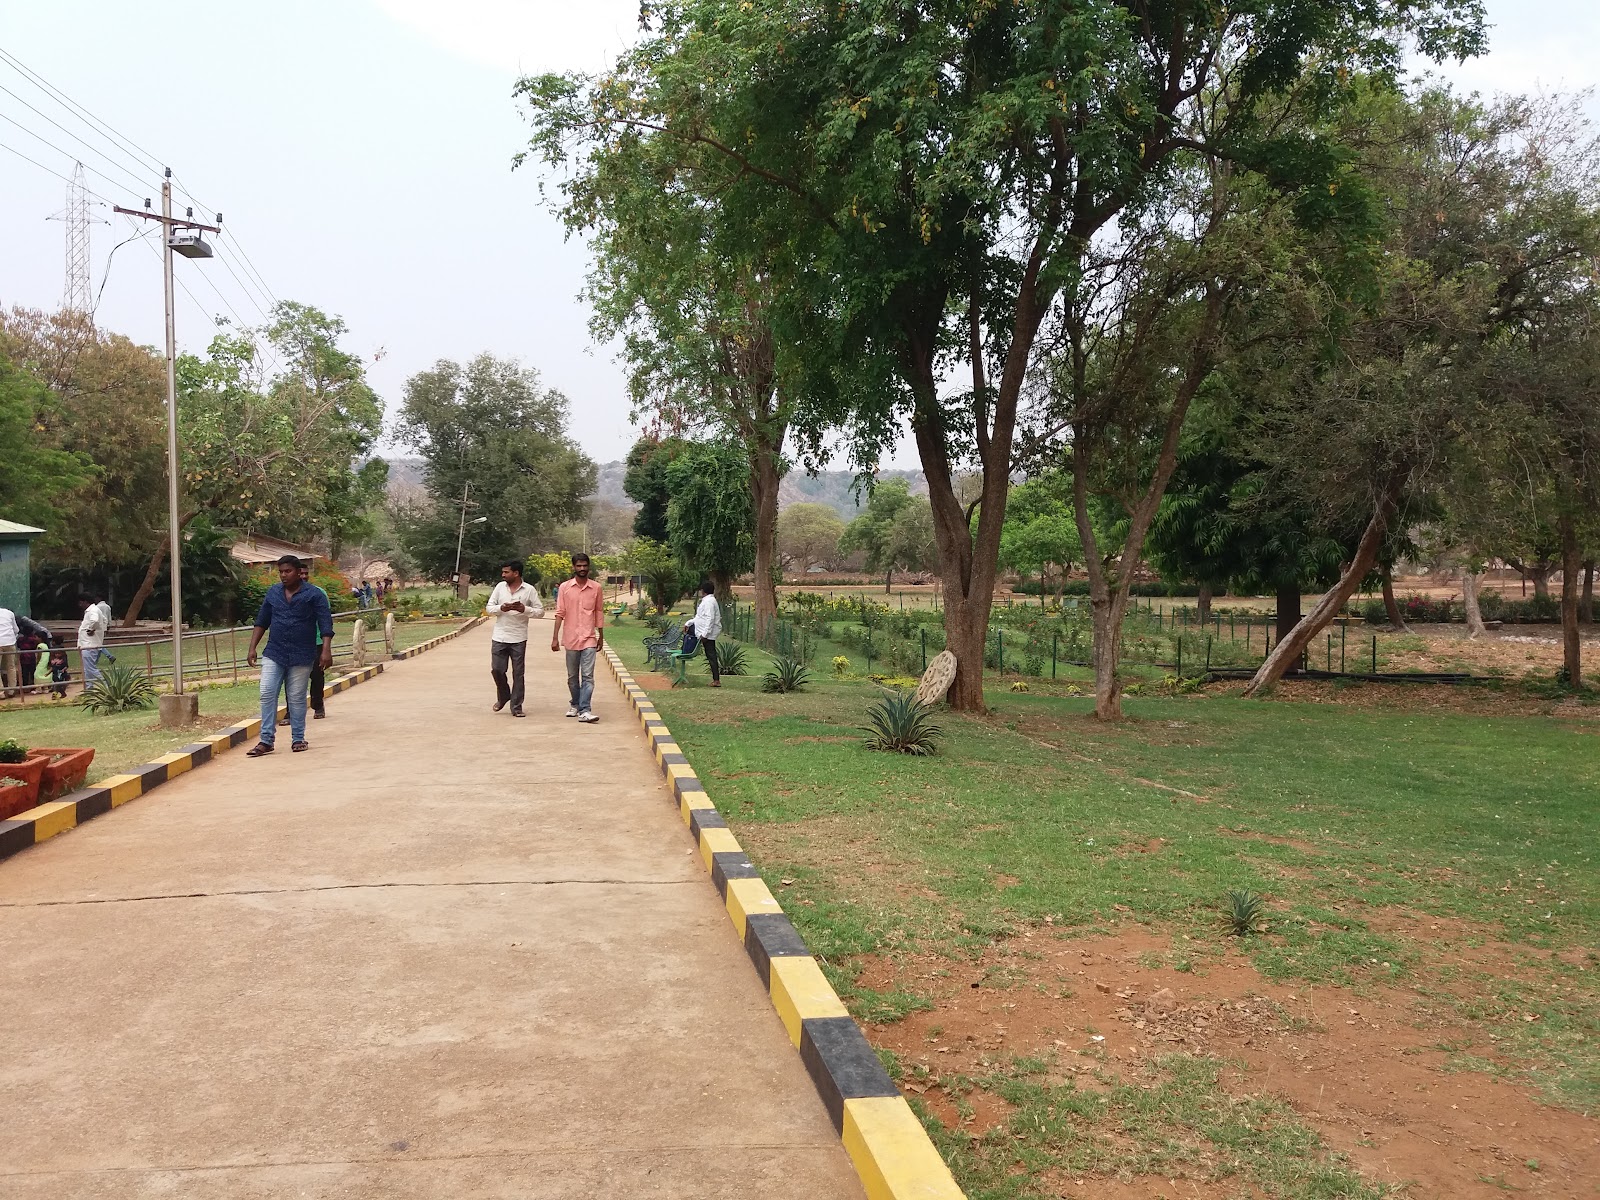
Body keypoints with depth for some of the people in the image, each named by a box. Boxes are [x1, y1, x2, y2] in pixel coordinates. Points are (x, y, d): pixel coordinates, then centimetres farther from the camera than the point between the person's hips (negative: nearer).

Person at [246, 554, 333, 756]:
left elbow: (326, 624, -9)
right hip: (274, 653, 3)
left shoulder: (314, 594, -5)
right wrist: (252, 648, 9)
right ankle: (266, 741, 1)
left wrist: (326, 650, -18)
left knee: (296, 698, 3)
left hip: (301, 656, -3)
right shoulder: (273, 592, 8)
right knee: (267, 694, -4)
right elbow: (261, 622, 14)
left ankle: (298, 739, 16)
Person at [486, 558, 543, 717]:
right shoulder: (500, 587, 5)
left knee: (518, 673, 2)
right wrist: (501, 608, -14)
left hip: (519, 639, -2)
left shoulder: (530, 590, -3)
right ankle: (503, 696, 29)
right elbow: (489, 608, 6)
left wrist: (524, 609, -19)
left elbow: (540, 611, -2)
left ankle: (516, 707, 10)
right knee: (496, 669, 3)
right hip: (499, 637, 2)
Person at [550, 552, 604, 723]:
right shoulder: (564, 587, 1)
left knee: (588, 676, -10)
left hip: (589, 639, -1)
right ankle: (576, 705, 31)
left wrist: (601, 636, 12)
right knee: (572, 676, 13)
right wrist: (555, 637, -4)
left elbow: (599, 613, 9)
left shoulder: (596, 588, 2)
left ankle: (584, 711, -12)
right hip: (570, 638, 1)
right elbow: (560, 613, 0)